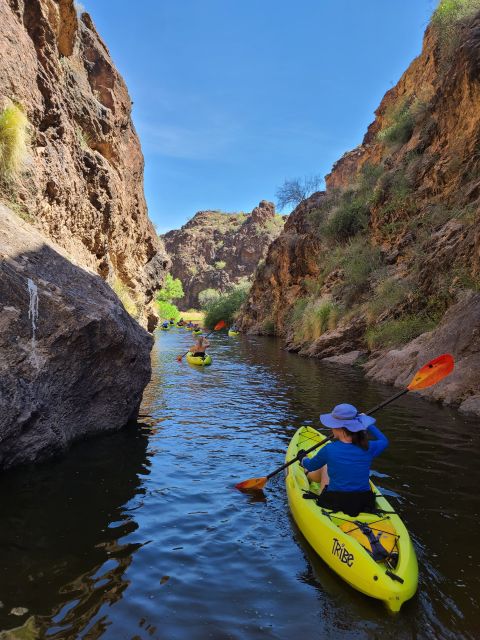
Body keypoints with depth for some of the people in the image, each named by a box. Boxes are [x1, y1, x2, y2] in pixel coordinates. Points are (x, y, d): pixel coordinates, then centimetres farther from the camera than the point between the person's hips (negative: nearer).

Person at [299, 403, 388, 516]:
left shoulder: (329, 450, -18)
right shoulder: (368, 448, -11)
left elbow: (310, 466, 4)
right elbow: (384, 441, 15)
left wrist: (302, 458, 27)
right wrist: (367, 425, 27)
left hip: (333, 504, -2)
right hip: (364, 504, 3)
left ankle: (307, 476, 58)